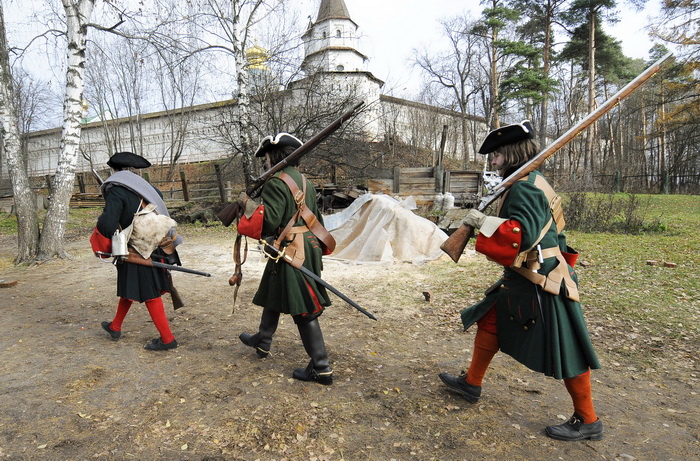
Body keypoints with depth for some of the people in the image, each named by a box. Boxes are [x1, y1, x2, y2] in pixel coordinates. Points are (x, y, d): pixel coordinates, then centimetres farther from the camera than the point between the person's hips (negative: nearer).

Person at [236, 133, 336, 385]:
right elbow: (315, 216, 19)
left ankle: (321, 368, 3)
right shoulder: (304, 181, 14)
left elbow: (268, 222, -20)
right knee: (273, 294, 24)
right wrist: (317, 246, 26)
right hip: (309, 248, 9)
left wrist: (248, 203, -5)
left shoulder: (276, 183, -13)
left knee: (304, 310, -4)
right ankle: (262, 341, 44)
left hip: (290, 251, -9)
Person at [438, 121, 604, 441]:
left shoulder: (524, 187, -19)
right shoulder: (534, 183, 13)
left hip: (541, 285, -11)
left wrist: (482, 221, -24)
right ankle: (472, 383, 31)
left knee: (563, 351, 2)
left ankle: (587, 421, 21)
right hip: (521, 281, 11)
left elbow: (522, 234, -32)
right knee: (489, 322, 16)